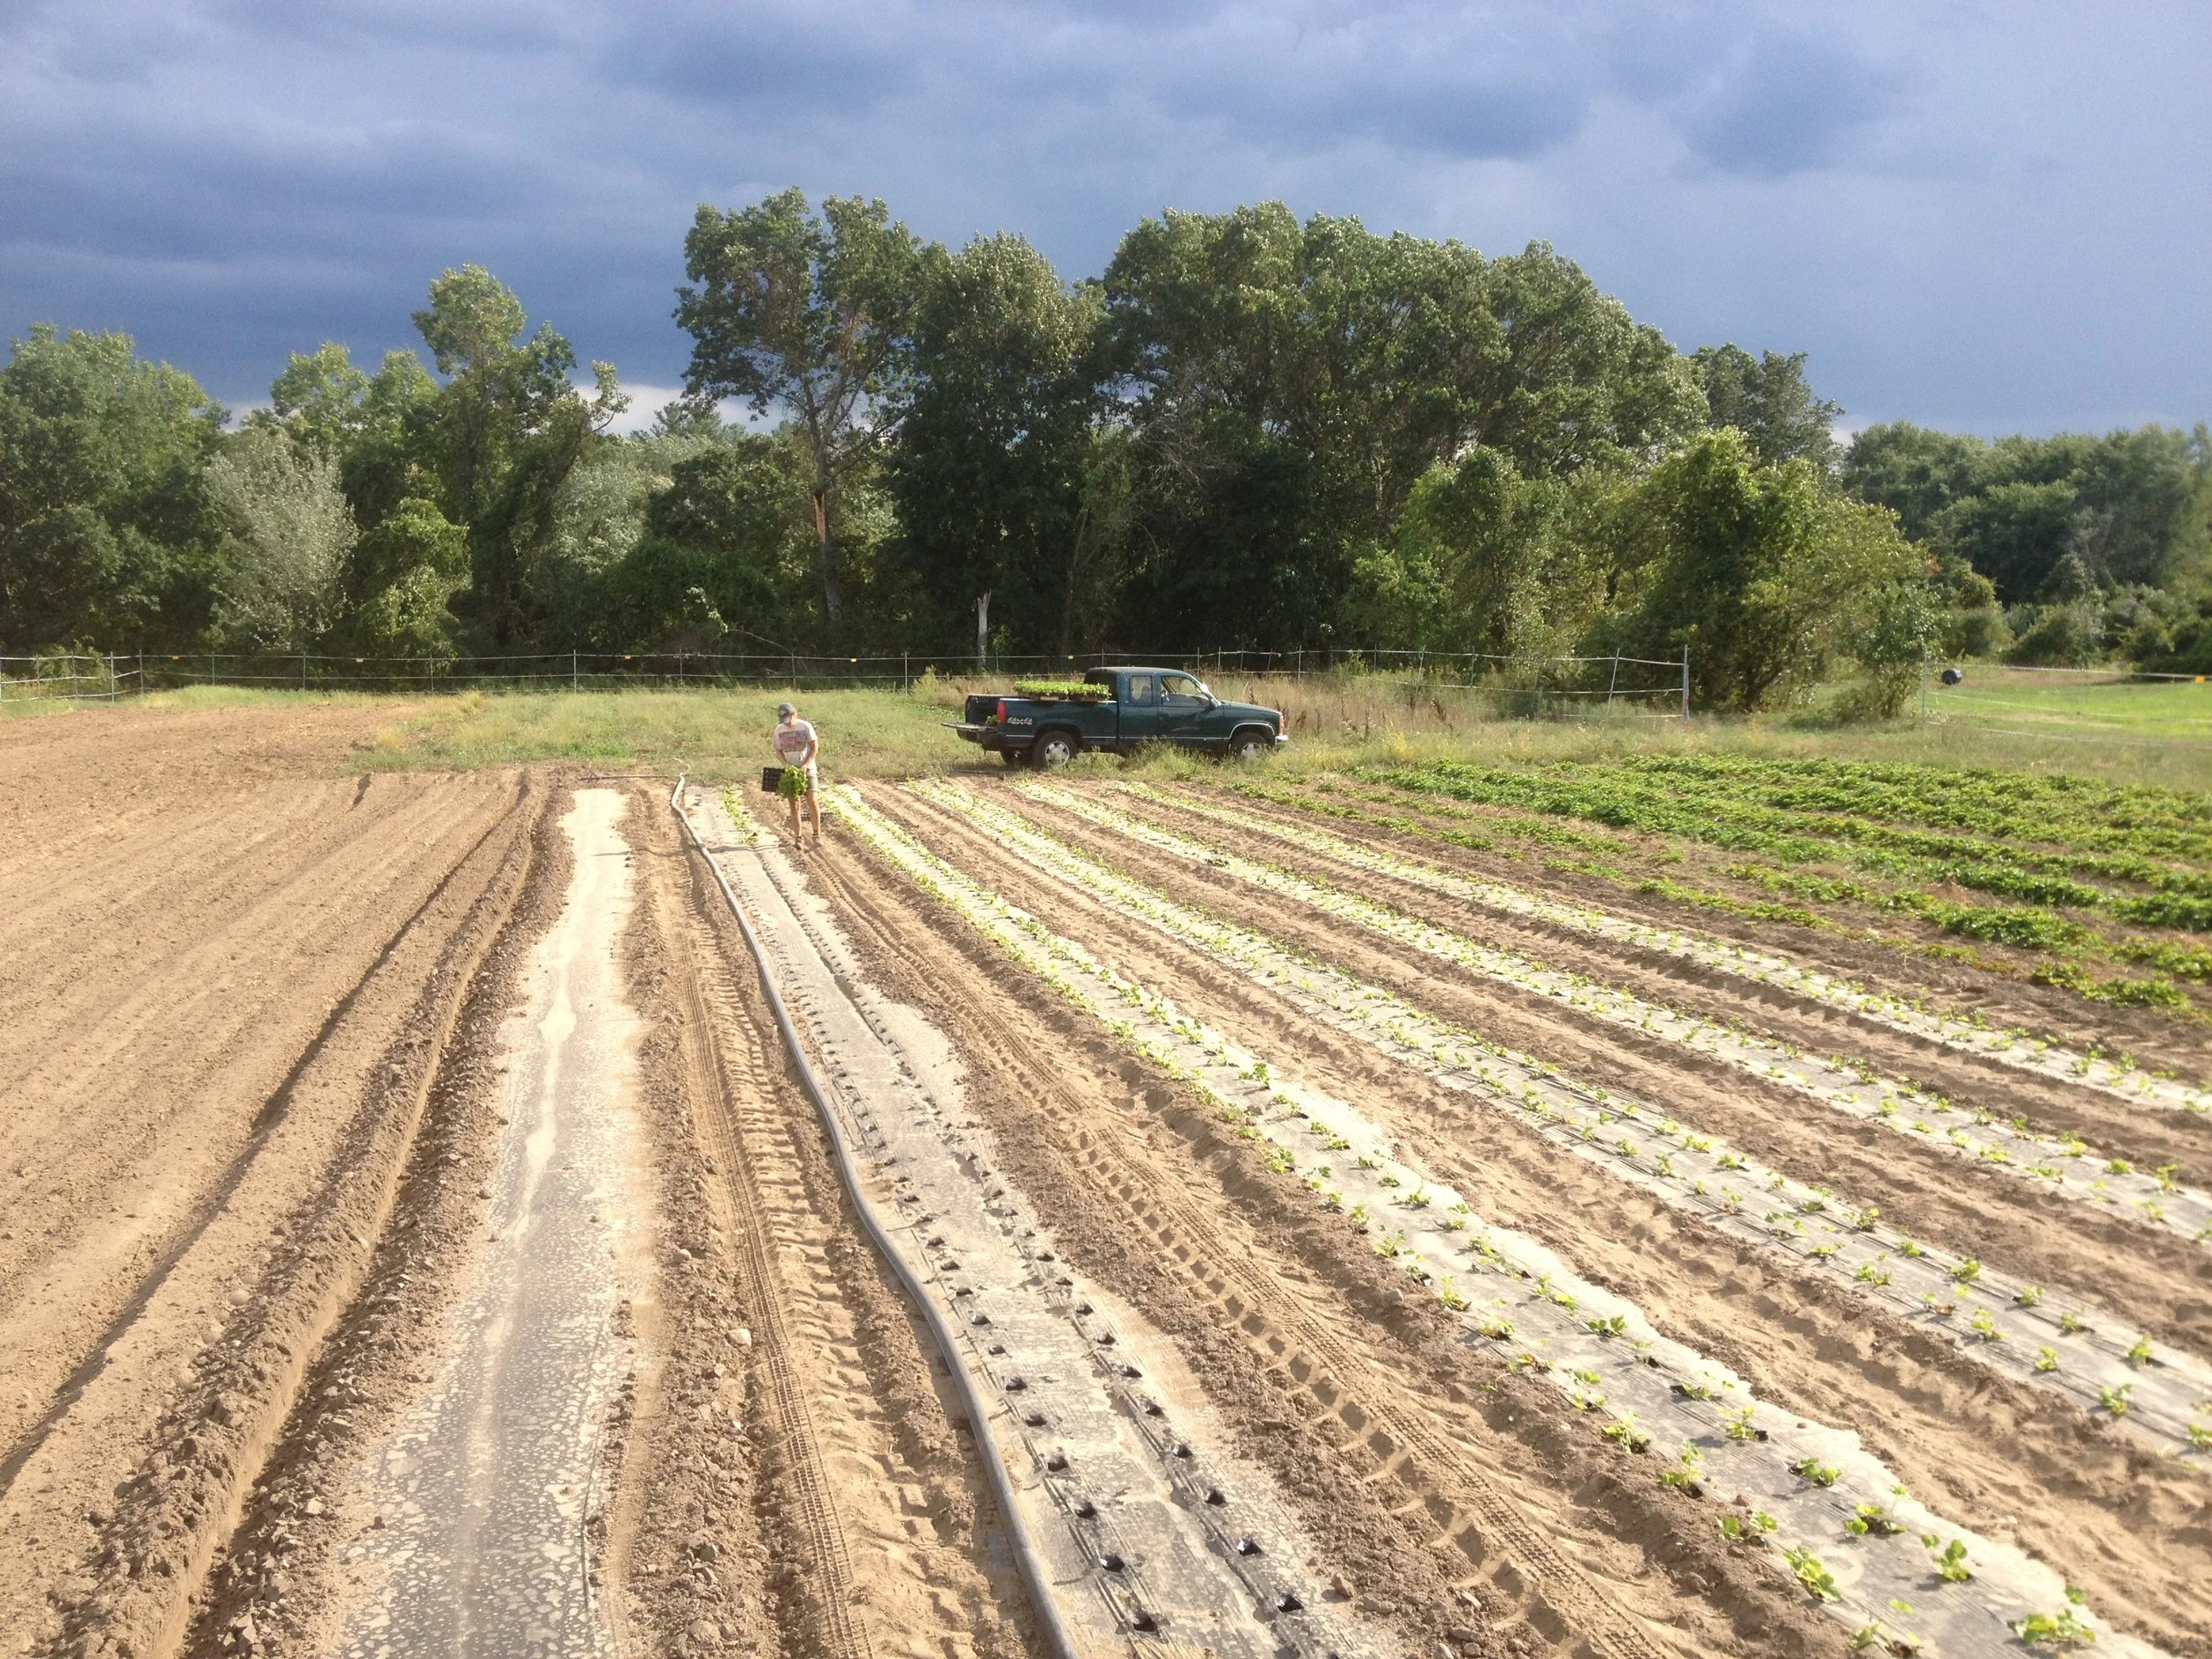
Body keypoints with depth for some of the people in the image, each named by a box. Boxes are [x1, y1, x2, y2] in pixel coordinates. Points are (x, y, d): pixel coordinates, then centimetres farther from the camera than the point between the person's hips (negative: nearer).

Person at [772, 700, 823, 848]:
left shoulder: (805, 727, -6)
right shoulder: (779, 730, 3)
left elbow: (815, 748, -6)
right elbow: (778, 751, 7)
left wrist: (806, 764, -17)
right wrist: (786, 765, -11)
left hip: (808, 769, -3)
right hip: (790, 771, 3)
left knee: (812, 801, -12)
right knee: (793, 804, 2)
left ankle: (817, 834, -3)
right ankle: (797, 837, 8)